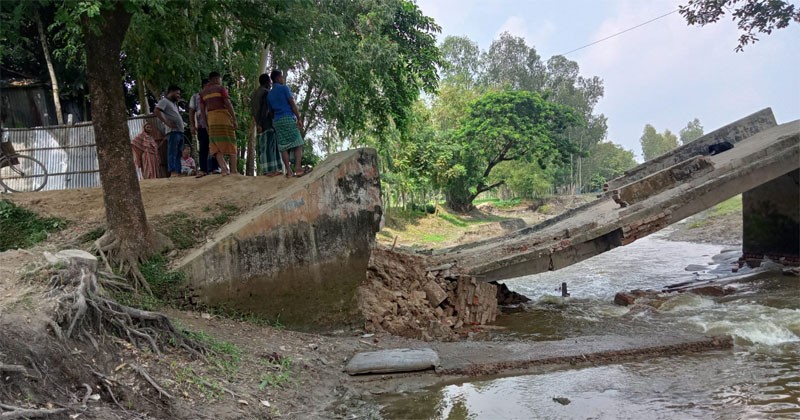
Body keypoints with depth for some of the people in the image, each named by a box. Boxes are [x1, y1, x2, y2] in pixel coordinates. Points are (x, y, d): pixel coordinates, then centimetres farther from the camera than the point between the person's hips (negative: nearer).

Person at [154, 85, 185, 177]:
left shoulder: (173, 103, 28)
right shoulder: (164, 101, 1)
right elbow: (157, 111, -14)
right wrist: (167, 123, -18)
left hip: (180, 131, 9)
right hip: (173, 131, -9)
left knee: (178, 154, 6)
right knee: (172, 153, -12)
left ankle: (178, 172, 6)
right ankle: (173, 172, -17)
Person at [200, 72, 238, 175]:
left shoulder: (203, 92, 15)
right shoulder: (221, 88, 0)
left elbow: (202, 109, 10)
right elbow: (228, 104, -9)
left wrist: (207, 123, 13)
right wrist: (234, 119, -8)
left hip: (211, 118, 4)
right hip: (223, 116, -4)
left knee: (216, 145, 1)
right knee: (230, 143, 0)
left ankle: (223, 168, -18)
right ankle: (233, 169, -6)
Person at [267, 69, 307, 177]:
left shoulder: (269, 94, 19)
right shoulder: (284, 88, 0)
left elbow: (271, 111, 19)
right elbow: (292, 104, -8)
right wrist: (299, 119, -10)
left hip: (276, 121, 6)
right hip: (288, 118, -6)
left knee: (283, 147, 2)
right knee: (297, 144, -6)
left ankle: (289, 171, -5)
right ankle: (297, 169, -21)